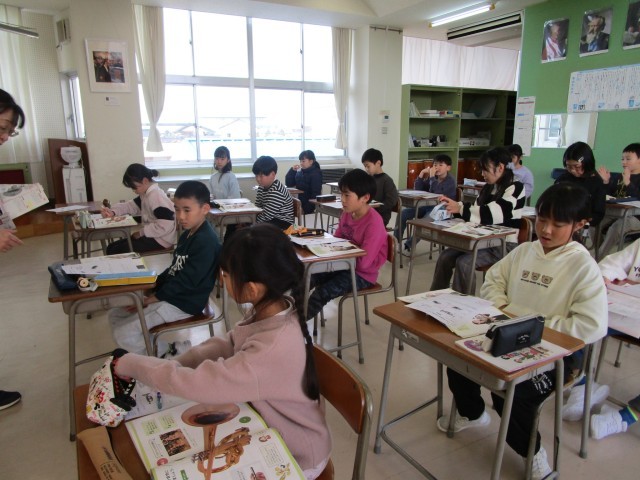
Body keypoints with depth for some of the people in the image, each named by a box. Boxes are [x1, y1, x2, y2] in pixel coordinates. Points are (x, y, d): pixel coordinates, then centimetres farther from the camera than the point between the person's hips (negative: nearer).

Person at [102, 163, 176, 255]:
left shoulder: (155, 195, -22)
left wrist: (141, 232, -18)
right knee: (111, 248, 12)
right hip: (151, 236, 10)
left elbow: (165, 225, -31)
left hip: (160, 240, -10)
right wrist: (113, 212, -2)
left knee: (116, 251, -8)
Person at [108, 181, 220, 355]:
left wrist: (151, 299, -15)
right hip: (170, 294, 10)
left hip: (184, 303, -10)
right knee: (115, 315, 9)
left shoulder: (206, 241, -22)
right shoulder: (187, 234, 10)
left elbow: (186, 281, -23)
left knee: (123, 334, -14)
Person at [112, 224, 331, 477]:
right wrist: (170, 365, -11)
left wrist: (131, 364, -18)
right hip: (270, 428, 6)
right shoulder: (273, 307, -15)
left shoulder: (272, 351, -39)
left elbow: (195, 383, -33)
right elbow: (227, 344, -1)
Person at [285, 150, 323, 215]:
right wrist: (292, 170, -2)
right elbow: (289, 184, 8)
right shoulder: (300, 172, 9)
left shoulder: (316, 174, -10)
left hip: (309, 203, -6)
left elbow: (316, 193, -15)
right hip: (300, 202, 6)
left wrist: (308, 207, -21)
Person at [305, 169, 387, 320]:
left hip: (362, 274, -8)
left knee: (321, 293, -21)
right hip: (343, 266, 8)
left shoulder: (374, 223, -25)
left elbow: (363, 262, -27)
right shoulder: (347, 213, -1)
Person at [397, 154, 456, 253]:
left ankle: (410, 244, -17)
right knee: (403, 213, -8)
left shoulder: (450, 181, -11)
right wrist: (421, 175, -4)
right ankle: (395, 241, -4)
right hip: (427, 206, 7)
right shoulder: (432, 178, 8)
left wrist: (432, 177, -24)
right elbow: (417, 190, 9)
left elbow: (437, 195, -26)